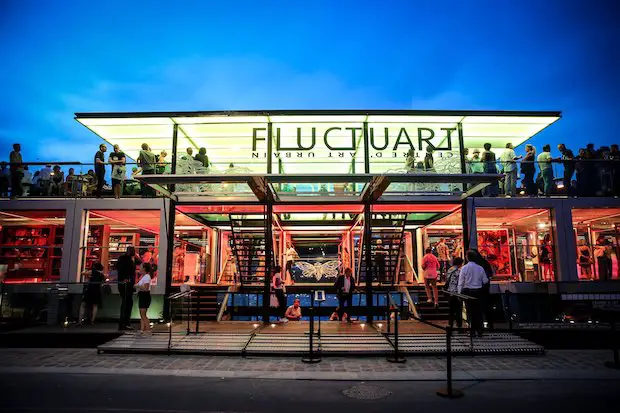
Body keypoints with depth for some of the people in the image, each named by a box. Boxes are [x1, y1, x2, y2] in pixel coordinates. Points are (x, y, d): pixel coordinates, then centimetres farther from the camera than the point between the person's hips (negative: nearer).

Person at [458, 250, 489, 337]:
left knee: (470, 311, 5)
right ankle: (479, 331, 13)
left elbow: (461, 282, -7)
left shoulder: (464, 268, -9)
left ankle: (472, 331, 7)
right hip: (478, 292, 2)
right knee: (478, 311, 10)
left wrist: (459, 293, 0)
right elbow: (485, 281, 3)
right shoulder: (480, 268, -2)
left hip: (467, 292, -2)